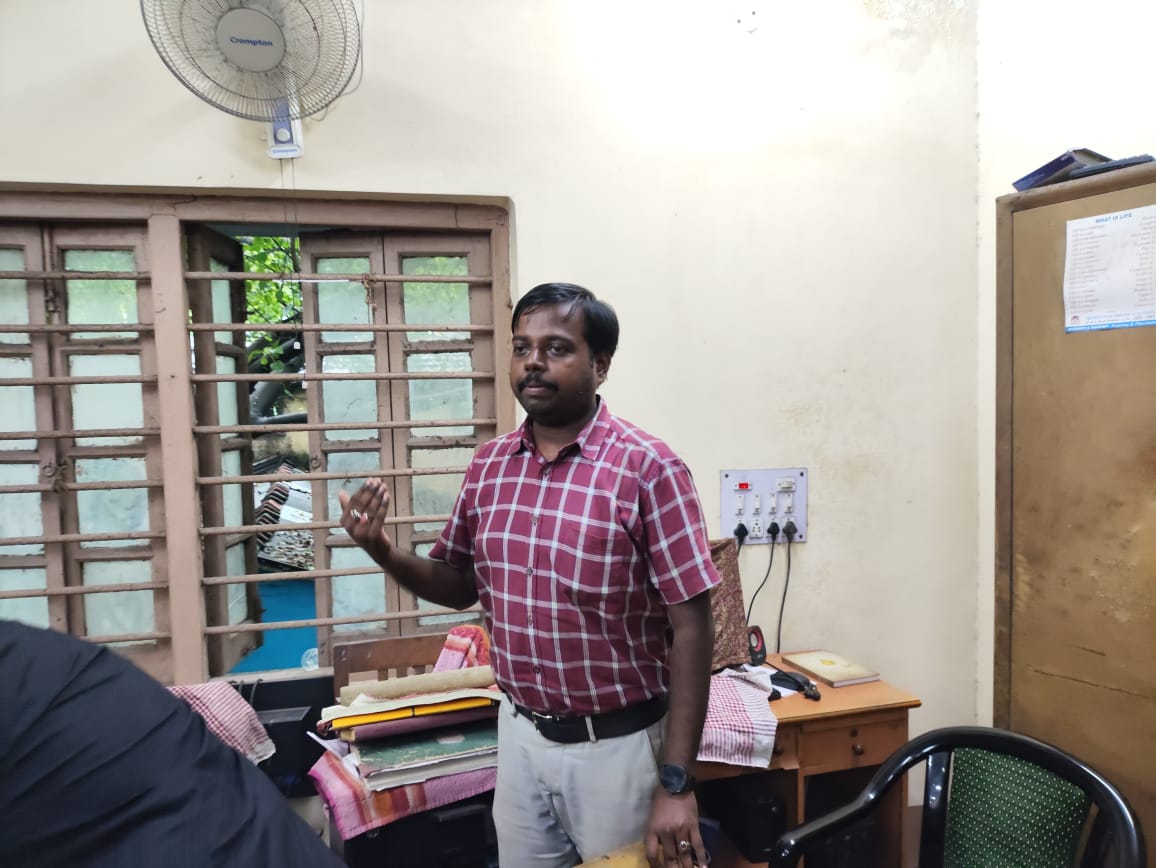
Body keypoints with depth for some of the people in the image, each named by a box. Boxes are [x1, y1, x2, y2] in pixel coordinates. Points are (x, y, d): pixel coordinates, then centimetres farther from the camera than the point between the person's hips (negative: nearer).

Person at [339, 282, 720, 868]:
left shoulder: (647, 468, -17)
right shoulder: (488, 464, -1)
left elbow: (690, 627, -16)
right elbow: (460, 586, 9)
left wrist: (676, 783, -17)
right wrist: (384, 551, -10)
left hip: (618, 744, -4)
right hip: (519, 735, 5)